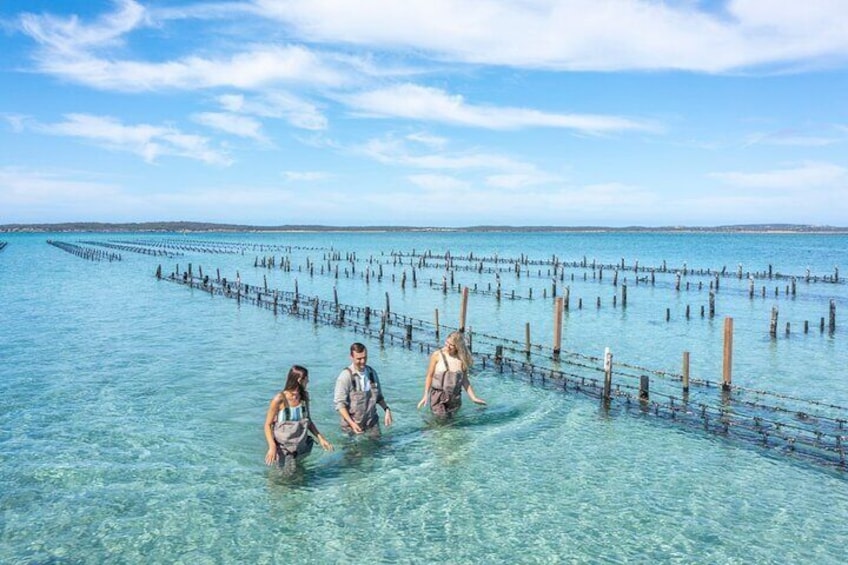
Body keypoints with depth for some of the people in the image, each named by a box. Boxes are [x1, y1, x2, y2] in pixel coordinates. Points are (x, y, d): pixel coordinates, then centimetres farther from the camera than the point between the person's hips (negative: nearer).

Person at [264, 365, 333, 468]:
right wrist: (272, 446, -23)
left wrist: (320, 438, 2)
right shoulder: (279, 399, -17)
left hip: (301, 447, 5)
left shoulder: (304, 396, -1)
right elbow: (268, 425, -11)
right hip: (283, 450, -5)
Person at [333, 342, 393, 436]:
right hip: (353, 424, -5)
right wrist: (351, 423, -23)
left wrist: (386, 409, 0)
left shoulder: (372, 373, 4)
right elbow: (339, 403, -16)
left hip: (372, 422, 5)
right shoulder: (345, 376, -14)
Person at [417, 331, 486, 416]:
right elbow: (430, 375, -1)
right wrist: (426, 395, -6)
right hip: (438, 395, -2)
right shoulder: (437, 355, -7)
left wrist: (473, 398, -1)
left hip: (454, 398, 2)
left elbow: (464, 380, 4)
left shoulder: (462, 359, -2)